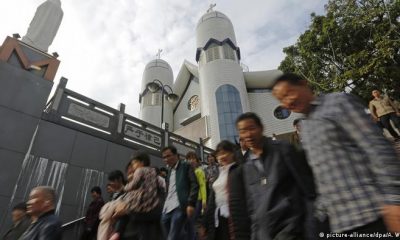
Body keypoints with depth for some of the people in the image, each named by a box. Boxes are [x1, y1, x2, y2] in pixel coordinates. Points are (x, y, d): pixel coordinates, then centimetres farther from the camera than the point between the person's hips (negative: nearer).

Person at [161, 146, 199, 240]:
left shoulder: (186, 166, 0)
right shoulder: (169, 170, 21)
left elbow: (194, 185, -8)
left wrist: (191, 204, -17)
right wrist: (164, 206, 13)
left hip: (180, 207, -7)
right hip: (167, 209, 7)